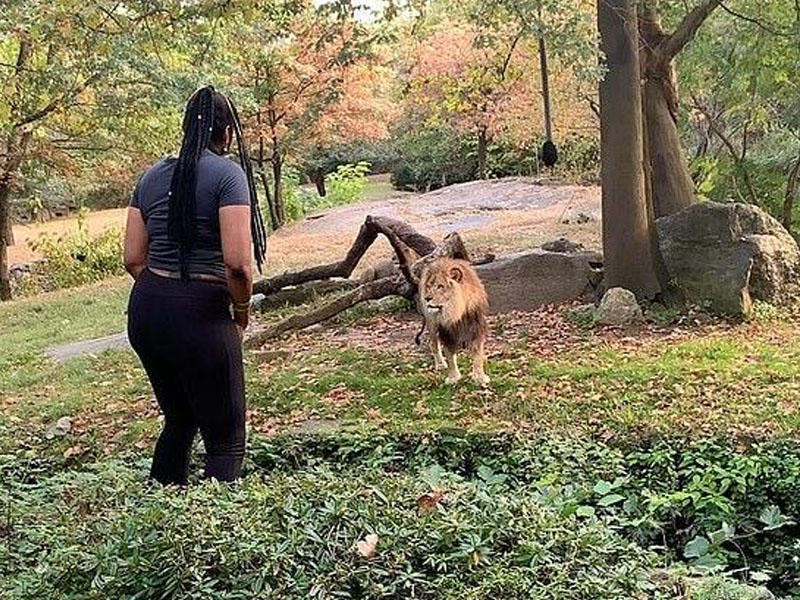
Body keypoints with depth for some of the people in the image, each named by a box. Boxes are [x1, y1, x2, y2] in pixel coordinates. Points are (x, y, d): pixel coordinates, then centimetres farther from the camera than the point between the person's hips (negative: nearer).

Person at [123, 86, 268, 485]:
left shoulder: (153, 176, 11)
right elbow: (237, 262, -18)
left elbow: (133, 259, 9)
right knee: (225, 438, 5)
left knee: (178, 422, 25)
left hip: (145, 312, 7)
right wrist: (242, 310, -2)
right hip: (201, 315, -7)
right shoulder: (227, 173, -8)